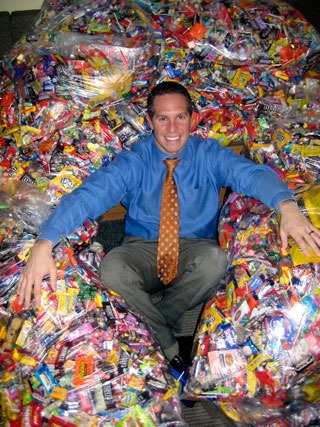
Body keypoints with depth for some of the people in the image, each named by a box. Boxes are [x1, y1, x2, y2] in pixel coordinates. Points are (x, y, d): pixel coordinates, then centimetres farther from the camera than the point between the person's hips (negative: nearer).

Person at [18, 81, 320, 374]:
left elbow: (251, 174, -19)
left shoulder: (209, 154, -3)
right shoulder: (133, 161, -6)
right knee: (111, 269, -31)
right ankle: (168, 348, -10)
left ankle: (150, 325, -8)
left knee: (215, 260, -33)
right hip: (143, 250, 0)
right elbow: (91, 193, -20)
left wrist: (286, 205, -43)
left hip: (195, 249, 0)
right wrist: (43, 243, -36)